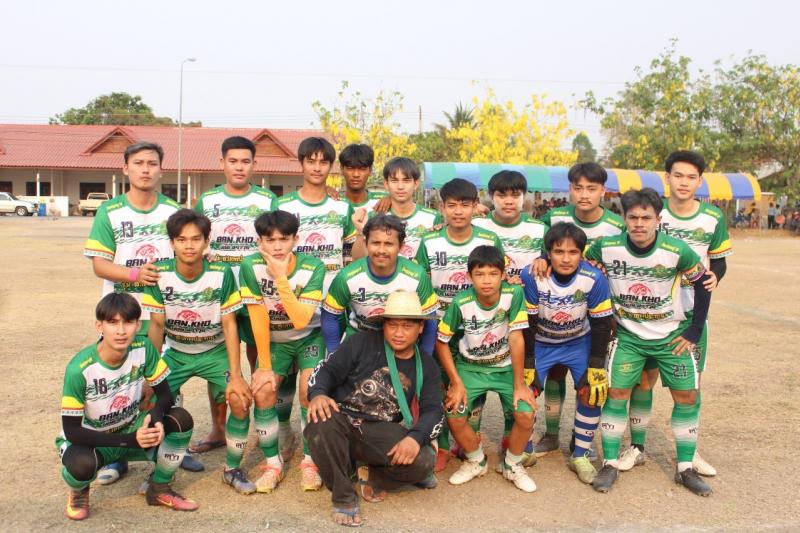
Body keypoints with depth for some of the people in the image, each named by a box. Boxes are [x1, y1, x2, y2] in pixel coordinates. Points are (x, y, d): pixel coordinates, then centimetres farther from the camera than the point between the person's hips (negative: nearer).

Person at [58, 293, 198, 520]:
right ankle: (78, 491, 4)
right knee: (82, 464, -37)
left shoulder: (143, 349, -17)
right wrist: (129, 440, -31)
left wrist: (155, 418, -32)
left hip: (133, 429, 4)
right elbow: (71, 430, -23)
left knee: (181, 419, -21)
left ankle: (159, 489, 3)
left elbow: (165, 394, -8)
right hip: (89, 438, -3)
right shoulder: (79, 369, -27)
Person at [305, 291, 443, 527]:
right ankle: (343, 496, -13)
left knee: (423, 461, -25)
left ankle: (374, 477, 9)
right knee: (322, 425, -37)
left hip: (382, 434, 2)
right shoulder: (361, 343, -2)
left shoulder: (426, 366, 8)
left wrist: (416, 437, -22)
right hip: (343, 420, -2)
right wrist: (318, 394, -26)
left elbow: (432, 410, -1)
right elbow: (326, 369, -3)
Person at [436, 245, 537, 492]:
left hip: (505, 367, 0)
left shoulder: (514, 294, -23)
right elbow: (442, 342, -12)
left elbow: (516, 338, -19)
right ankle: (476, 461, 15)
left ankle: (512, 465, 14)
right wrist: (456, 383, -12)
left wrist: (519, 384, -17)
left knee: (526, 416, -17)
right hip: (470, 367, 0)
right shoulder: (461, 303, -23)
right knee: (455, 418, -17)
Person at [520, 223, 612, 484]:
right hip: (541, 342, -1)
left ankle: (580, 456, 9)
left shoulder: (594, 278, -25)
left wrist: (596, 366, -11)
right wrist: (527, 364, -15)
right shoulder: (532, 276, -28)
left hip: (580, 342, 1)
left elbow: (601, 324, -13)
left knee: (592, 392, -10)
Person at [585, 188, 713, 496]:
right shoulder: (605, 248, -17)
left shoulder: (677, 251, -18)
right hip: (628, 335, 0)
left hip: (672, 335, 0)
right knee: (616, 393, -5)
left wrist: (694, 332, -5)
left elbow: (702, 285, -5)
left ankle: (685, 469, 15)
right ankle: (610, 464, 8)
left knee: (687, 396, 0)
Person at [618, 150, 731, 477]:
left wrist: (714, 277, -13)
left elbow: (718, 261, 9)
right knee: (644, 379, 3)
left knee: (691, 383, 7)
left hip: (692, 314, 2)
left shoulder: (713, 218, -1)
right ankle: (637, 447, 17)